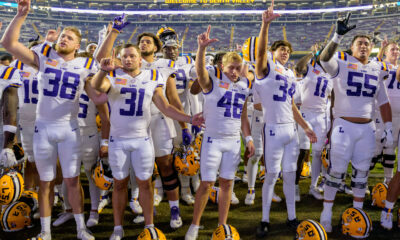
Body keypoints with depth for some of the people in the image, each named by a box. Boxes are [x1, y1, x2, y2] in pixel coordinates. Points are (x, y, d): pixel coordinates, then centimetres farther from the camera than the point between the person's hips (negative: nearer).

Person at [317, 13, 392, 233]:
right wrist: (338, 36, -39)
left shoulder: (377, 70, 10)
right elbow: (325, 59, -27)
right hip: (344, 125, -5)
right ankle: (326, 213, 12)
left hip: (367, 128, 5)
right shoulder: (342, 63, -4)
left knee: (361, 172, 12)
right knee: (336, 171, 0)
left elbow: (383, 102, 14)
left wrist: (388, 128, 8)